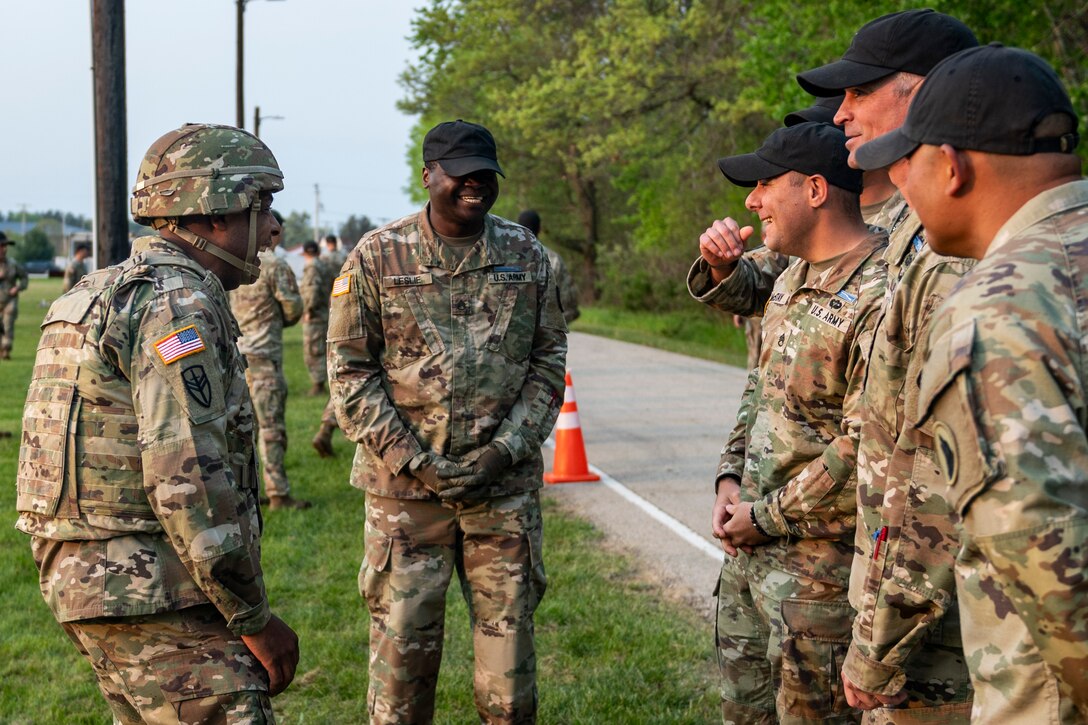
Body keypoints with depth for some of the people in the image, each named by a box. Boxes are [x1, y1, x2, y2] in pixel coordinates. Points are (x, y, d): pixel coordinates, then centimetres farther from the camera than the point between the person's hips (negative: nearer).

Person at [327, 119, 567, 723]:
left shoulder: (528, 256, 6)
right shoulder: (376, 259, -1)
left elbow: (549, 360, 7)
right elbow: (350, 372, -2)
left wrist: (505, 449, -6)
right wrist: (417, 463, -10)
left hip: (506, 487, 2)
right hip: (406, 488, -2)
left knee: (509, 638, 8)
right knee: (402, 646, 3)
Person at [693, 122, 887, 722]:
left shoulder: (877, 298, -21)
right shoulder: (793, 279, 11)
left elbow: (863, 451, -24)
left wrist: (765, 517, -15)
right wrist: (730, 476, 5)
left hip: (820, 555, -9)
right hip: (750, 540, 9)